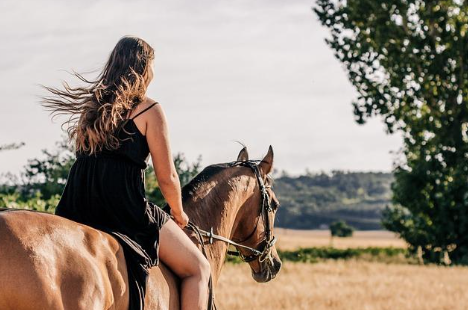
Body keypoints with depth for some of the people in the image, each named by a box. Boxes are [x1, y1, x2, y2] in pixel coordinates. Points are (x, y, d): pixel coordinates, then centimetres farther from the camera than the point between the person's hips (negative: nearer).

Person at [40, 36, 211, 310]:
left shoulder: (91, 106, 17)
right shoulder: (149, 110, -3)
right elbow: (167, 178, -2)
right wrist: (179, 213, 17)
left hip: (75, 211, 6)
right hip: (123, 208, -6)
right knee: (198, 268, 7)